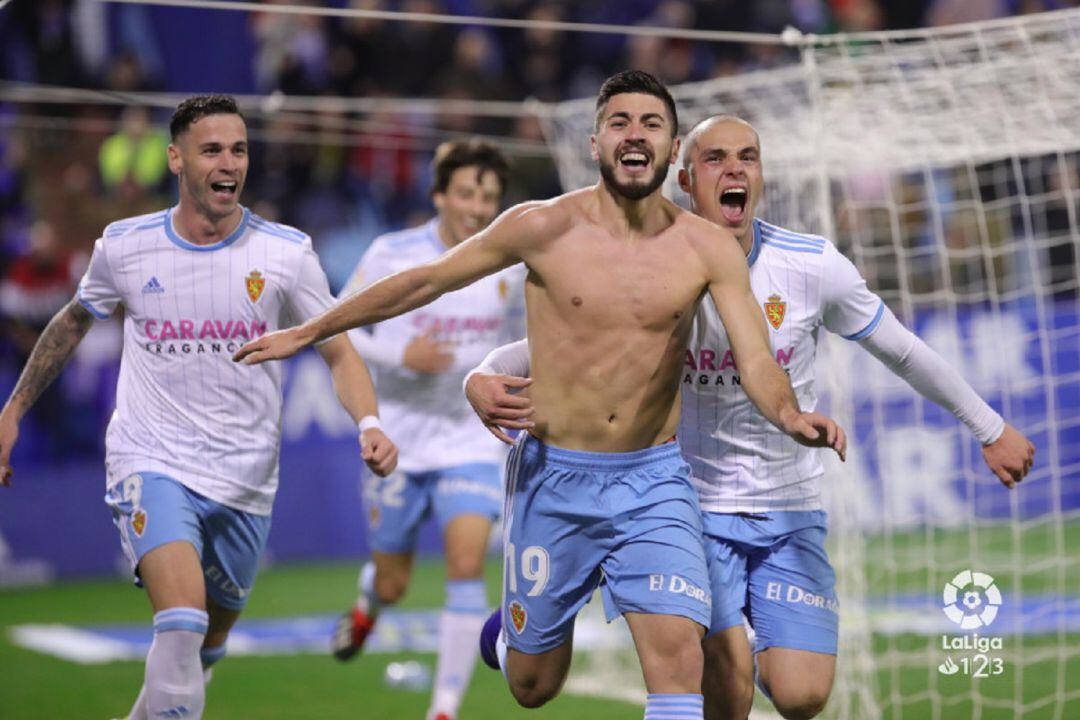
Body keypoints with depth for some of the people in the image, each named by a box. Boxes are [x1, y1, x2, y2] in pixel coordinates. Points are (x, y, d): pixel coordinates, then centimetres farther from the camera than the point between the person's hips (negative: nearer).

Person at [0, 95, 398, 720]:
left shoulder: (287, 252, -5)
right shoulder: (125, 247, -3)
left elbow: (338, 351, -1)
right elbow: (73, 323, 16)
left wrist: (369, 423, -20)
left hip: (244, 481, 2)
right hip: (151, 463, -2)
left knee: (207, 645, 16)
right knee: (182, 623, -26)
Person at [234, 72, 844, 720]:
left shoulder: (707, 248, -5)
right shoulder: (543, 228, -7)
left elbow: (756, 361, -12)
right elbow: (425, 282, 4)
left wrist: (790, 417, -36)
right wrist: (308, 333, 9)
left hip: (653, 480, 0)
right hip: (552, 478, 0)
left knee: (679, 657, -19)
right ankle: (512, 630, 48)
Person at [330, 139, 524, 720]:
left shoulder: (511, 265, -3)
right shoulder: (391, 255, -9)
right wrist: (401, 355, -20)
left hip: (472, 440, 0)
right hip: (398, 440, 0)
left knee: (467, 563, -19)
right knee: (392, 584, 10)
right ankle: (366, 607, 50)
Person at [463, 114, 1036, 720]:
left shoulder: (813, 265, -7)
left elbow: (902, 350, 5)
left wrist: (991, 428, 13)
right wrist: (484, 378, -28)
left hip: (792, 513, 2)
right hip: (695, 509, -2)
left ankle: (769, 652, 26)